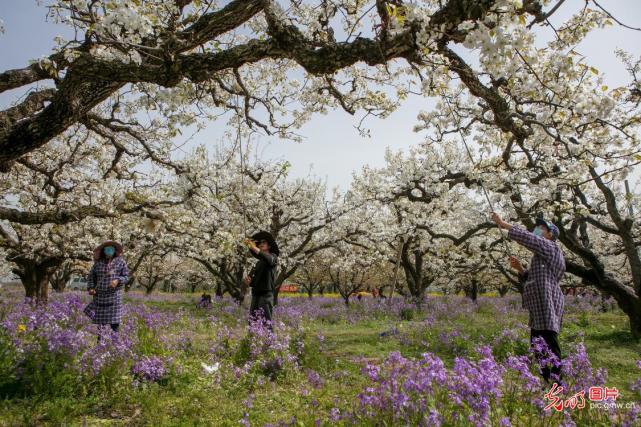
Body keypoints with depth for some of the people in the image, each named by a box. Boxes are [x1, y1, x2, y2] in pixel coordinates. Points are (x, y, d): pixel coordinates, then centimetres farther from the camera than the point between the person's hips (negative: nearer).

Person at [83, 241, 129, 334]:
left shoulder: (120, 261, 2)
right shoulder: (98, 263, 6)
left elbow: (126, 277, 1)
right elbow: (91, 277, 13)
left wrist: (117, 281, -18)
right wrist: (90, 288, -3)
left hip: (114, 296, -2)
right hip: (100, 296, 2)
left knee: (114, 321, -4)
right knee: (100, 320, 4)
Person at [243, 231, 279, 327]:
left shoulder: (273, 257, 3)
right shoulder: (259, 263, 24)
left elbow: (268, 259, -23)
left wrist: (254, 248, -32)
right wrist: (249, 282, 1)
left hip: (266, 294, -7)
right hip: (256, 295, 7)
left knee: (266, 322, -14)